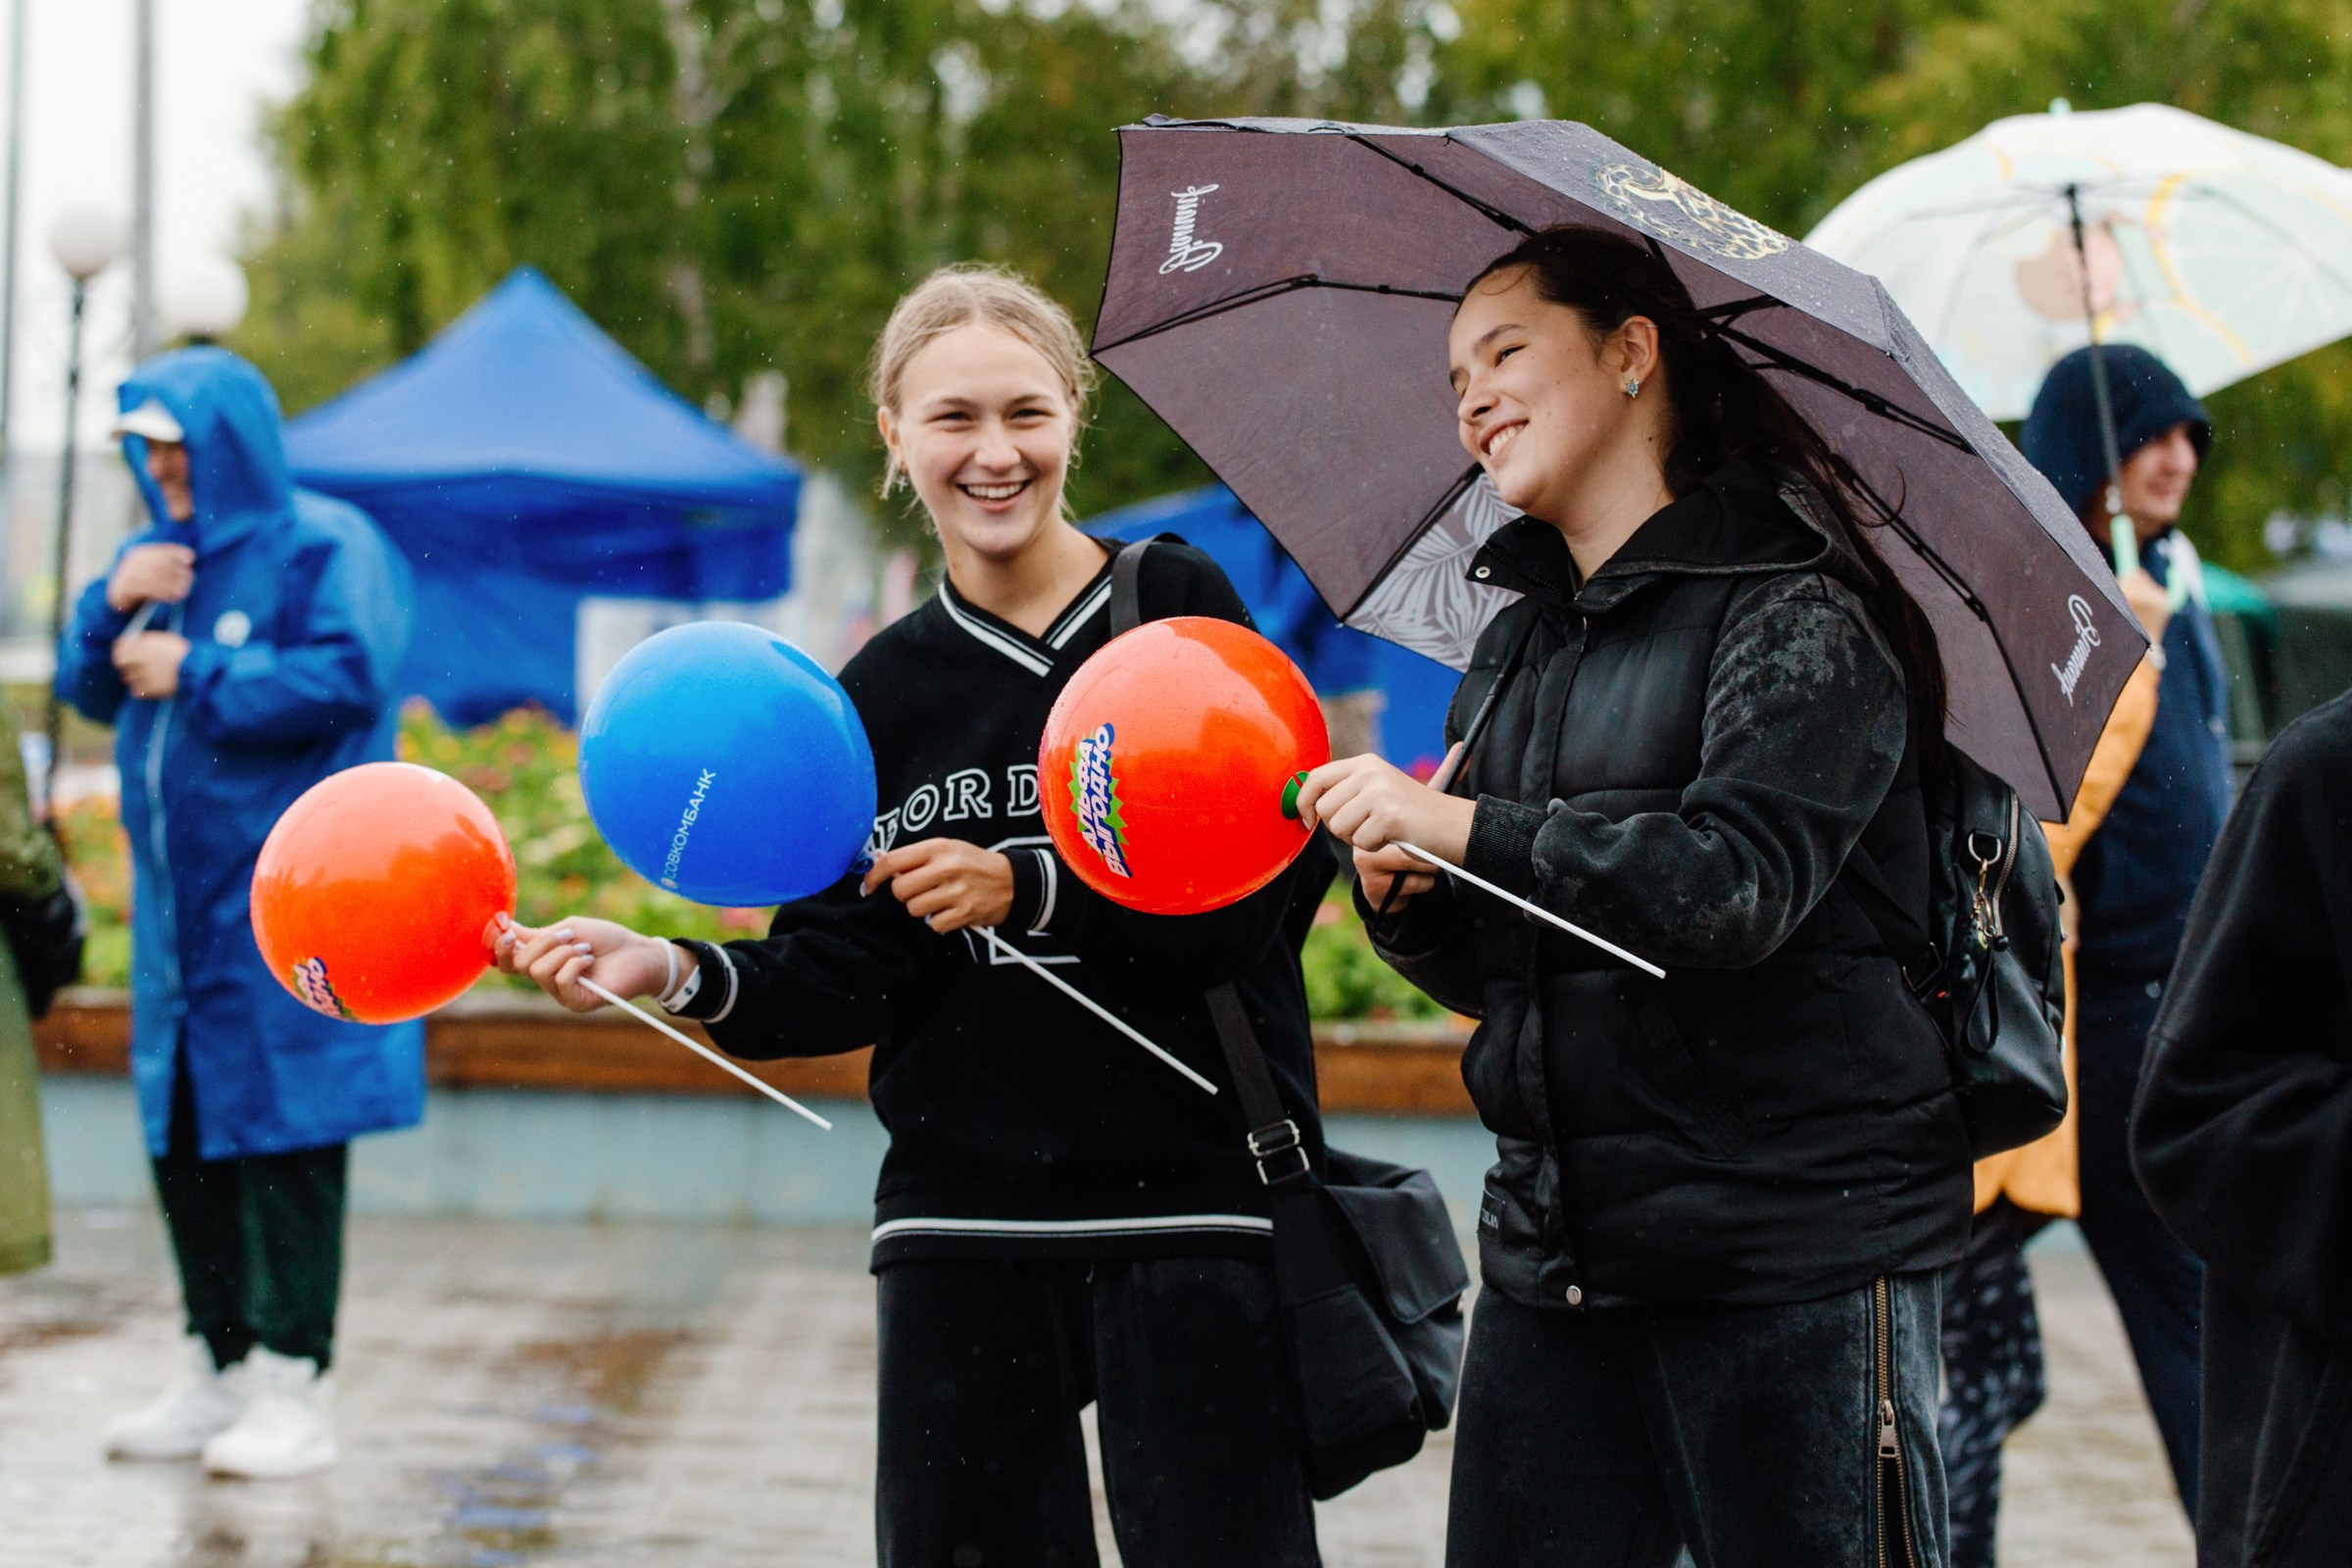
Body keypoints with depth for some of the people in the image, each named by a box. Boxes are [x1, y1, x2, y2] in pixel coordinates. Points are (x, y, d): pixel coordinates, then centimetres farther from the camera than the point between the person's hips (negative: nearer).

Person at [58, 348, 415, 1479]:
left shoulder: (325, 546, -6)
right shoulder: (156, 554, 17)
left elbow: (350, 677, -19)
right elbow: (89, 690, 16)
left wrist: (195, 672, -14)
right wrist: (114, 603, -4)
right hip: (180, 906, 8)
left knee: (281, 1135, -7)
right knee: (184, 1135, 10)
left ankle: (295, 1391, -2)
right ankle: (219, 1372, 19)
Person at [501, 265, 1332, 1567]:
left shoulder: (1178, 611, 0)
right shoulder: (883, 692, 10)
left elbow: (1273, 885, -11)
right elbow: (852, 972, 5)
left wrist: (1029, 892, -18)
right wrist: (681, 973, -10)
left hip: (1191, 1205, -3)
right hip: (961, 1229, 3)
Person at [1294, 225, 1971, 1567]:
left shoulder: (1790, 604, -6)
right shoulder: (1516, 650, 16)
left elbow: (1740, 883, -20)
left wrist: (1466, 832, -23)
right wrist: (1403, 898, -2)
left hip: (1793, 1246, -7)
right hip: (1555, 1253, 7)